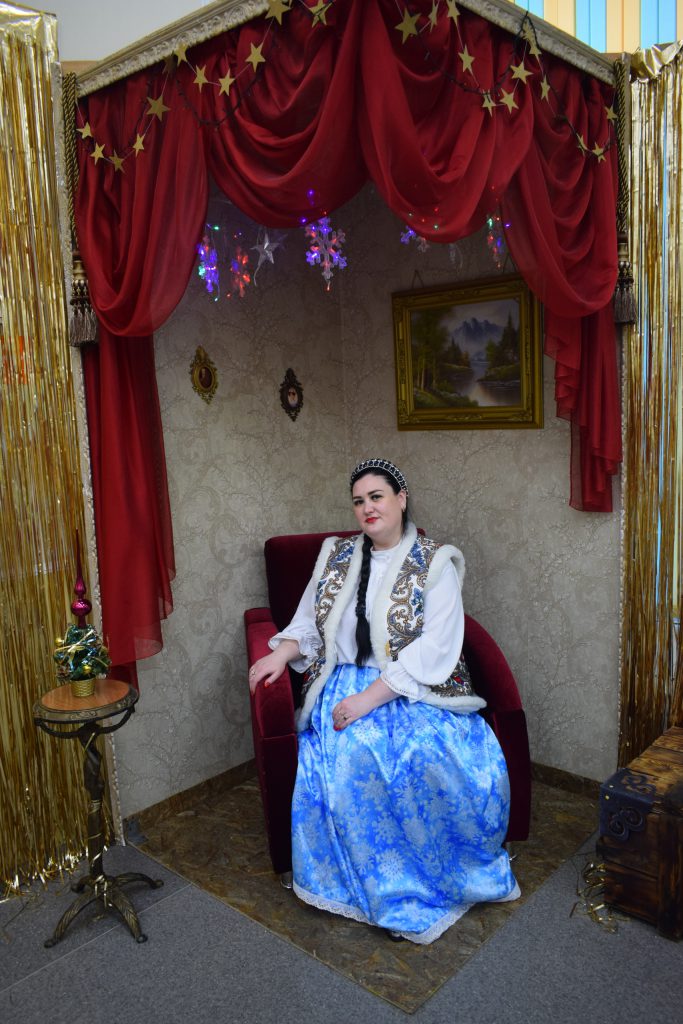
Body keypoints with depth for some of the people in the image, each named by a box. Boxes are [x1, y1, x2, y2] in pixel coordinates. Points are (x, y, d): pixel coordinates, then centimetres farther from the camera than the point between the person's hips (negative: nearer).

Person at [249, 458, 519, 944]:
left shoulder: (434, 564, -2)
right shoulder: (336, 556, 12)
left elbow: (435, 648, -12)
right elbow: (309, 622, 17)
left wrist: (371, 697, -20)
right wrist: (282, 652, -4)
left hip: (414, 690, -2)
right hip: (347, 686, 2)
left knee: (444, 759, -30)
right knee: (352, 758, -29)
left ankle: (453, 871, -2)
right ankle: (395, 894, -11)